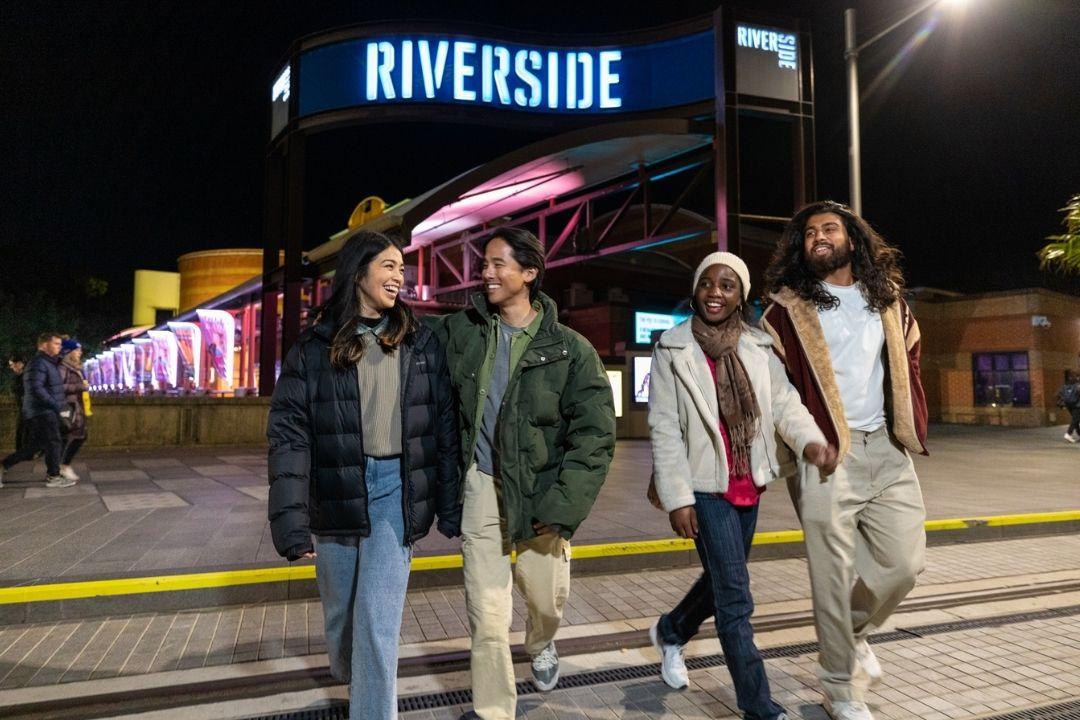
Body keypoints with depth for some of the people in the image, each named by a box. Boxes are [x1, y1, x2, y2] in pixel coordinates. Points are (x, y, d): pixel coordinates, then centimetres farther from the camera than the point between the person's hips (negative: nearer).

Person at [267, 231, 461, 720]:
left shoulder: (420, 342, 3)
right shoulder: (316, 345, -2)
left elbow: (444, 425, 3)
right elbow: (288, 432, -8)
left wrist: (449, 506, 1)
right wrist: (290, 520, -16)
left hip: (396, 489, 0)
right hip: (336, 492, 1)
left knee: (378, 619, -7)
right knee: (340, 607, 19)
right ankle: (348, 677, 49)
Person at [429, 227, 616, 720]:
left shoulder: (570, 349, -7)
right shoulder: (460, 330, 0)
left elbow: (594, 435, -9)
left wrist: (562, 506, -15)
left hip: (539, 492, -1)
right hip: (482, 486, 1)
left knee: (547, 598, 15)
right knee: (486, 614, 2)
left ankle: (540, 645, 52)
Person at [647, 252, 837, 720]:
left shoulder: (758, 347, 6)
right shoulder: (673, 348, -6)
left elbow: (783, 400, -5)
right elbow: (664, 427, -8)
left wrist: (810, 439, -26)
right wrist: (677, 497, -13)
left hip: (748, 485, 5)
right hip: (705, 486, -5)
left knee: (722, 581, 20)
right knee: (735, 598, -4)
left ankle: (670, 632, 47)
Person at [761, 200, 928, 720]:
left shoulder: (888, 301, 14)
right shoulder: (788, 309, -1)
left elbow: (906, 365, 24)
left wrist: (913, 425, 14)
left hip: (888, 449, 5)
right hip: (826, 453, -5)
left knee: (905, 562, 6)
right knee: (834, 574, 0)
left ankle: (855, 632, 36)